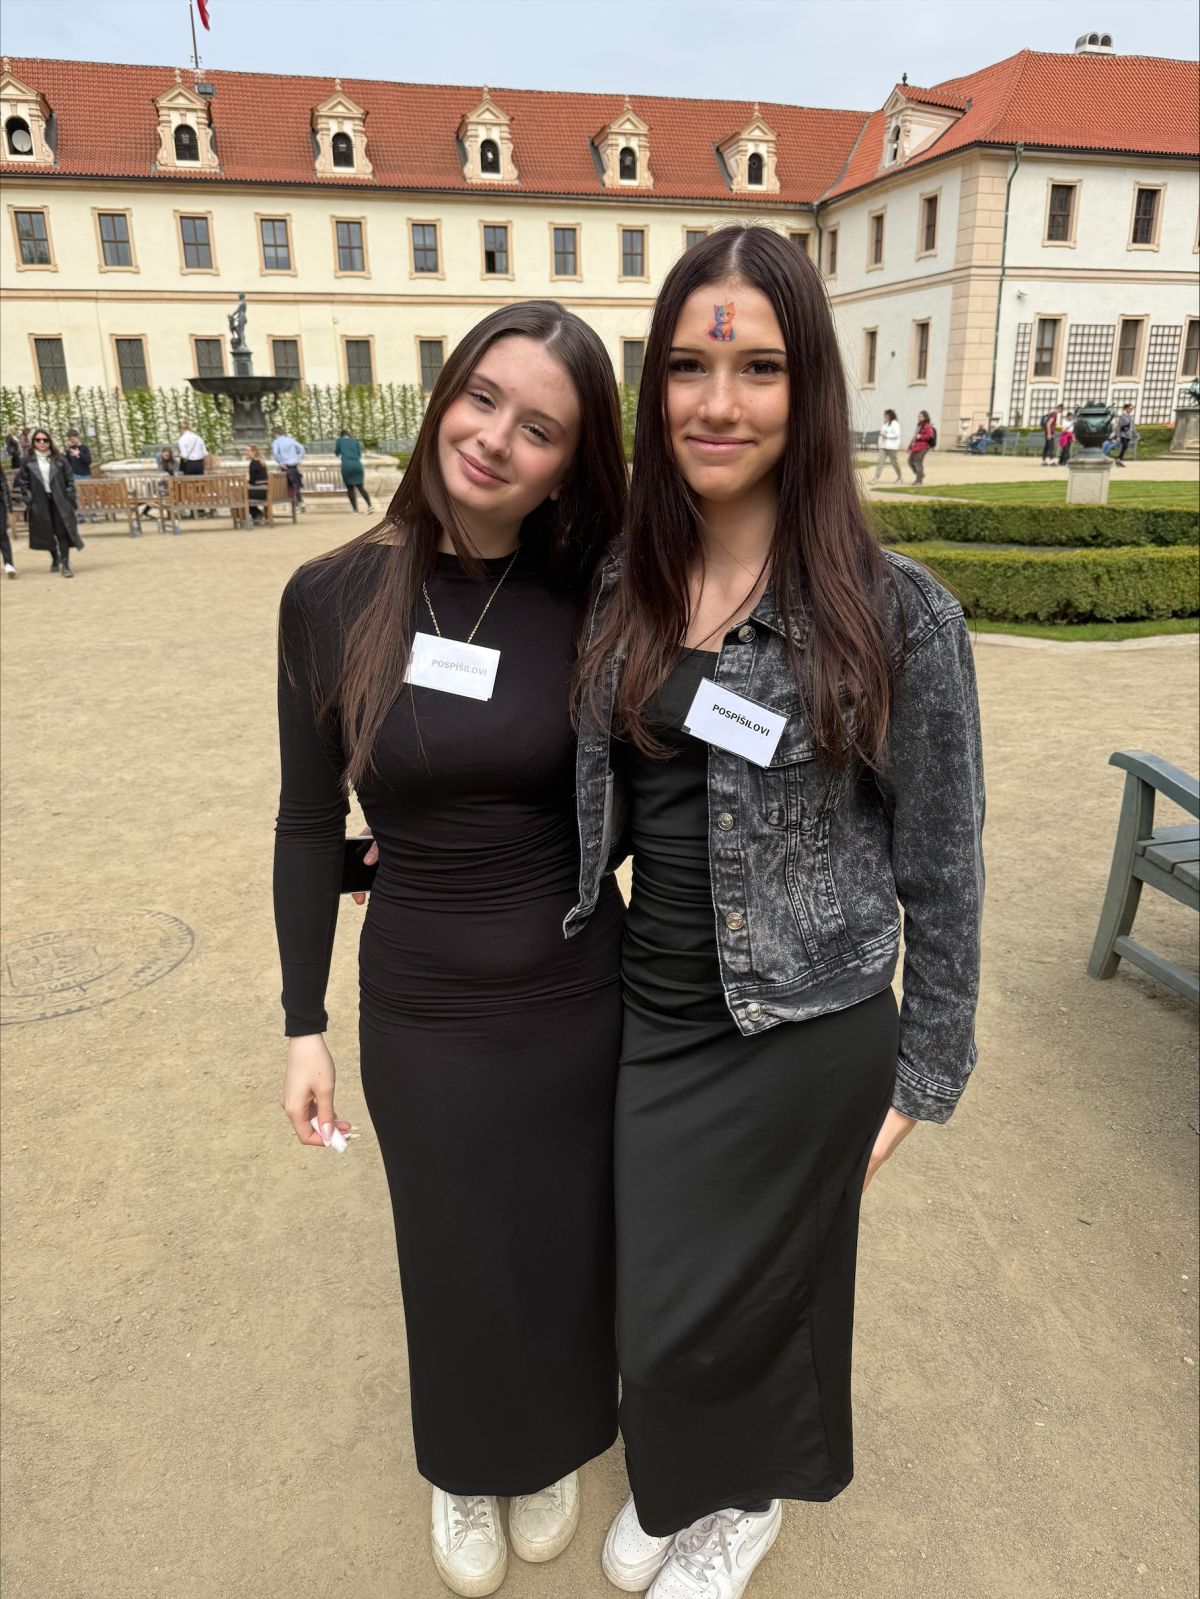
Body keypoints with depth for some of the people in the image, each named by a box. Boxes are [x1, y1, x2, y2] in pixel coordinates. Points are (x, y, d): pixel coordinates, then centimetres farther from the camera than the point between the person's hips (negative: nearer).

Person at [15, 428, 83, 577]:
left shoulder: (59, 459, 2)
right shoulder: (28, 461, 3)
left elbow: (70, 479, 4)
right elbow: (22, 482, 6)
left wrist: (70, 498, -3)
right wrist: (28, 499, -2)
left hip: (59, 501, -1)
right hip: (40, 503, 1)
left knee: (62, 531, -9)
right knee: (47, 532, 9)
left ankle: (65, 564, -9)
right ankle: (55, 558, 30)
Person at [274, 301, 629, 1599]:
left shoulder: (592, 604, -10)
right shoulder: (332, 596, -9)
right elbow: (309, 826, -2)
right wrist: (303, 1025, 0)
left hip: (580, 1002, 1)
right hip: (420, 1016, 0)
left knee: (567, 1247, 21)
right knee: (456, 1261, 21)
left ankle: (554, 1449, 55)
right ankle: (465, 1465, 54)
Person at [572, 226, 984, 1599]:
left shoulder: (894, 614, -16)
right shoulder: (620, 588, -3)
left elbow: (940, 862, -9)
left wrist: (924, 1071, -3)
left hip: (805, 1035, -4)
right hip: (652, 1015, 5)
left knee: (719, 1298, 14)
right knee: (655, 1288, 21)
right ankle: (681, 1476, 56)